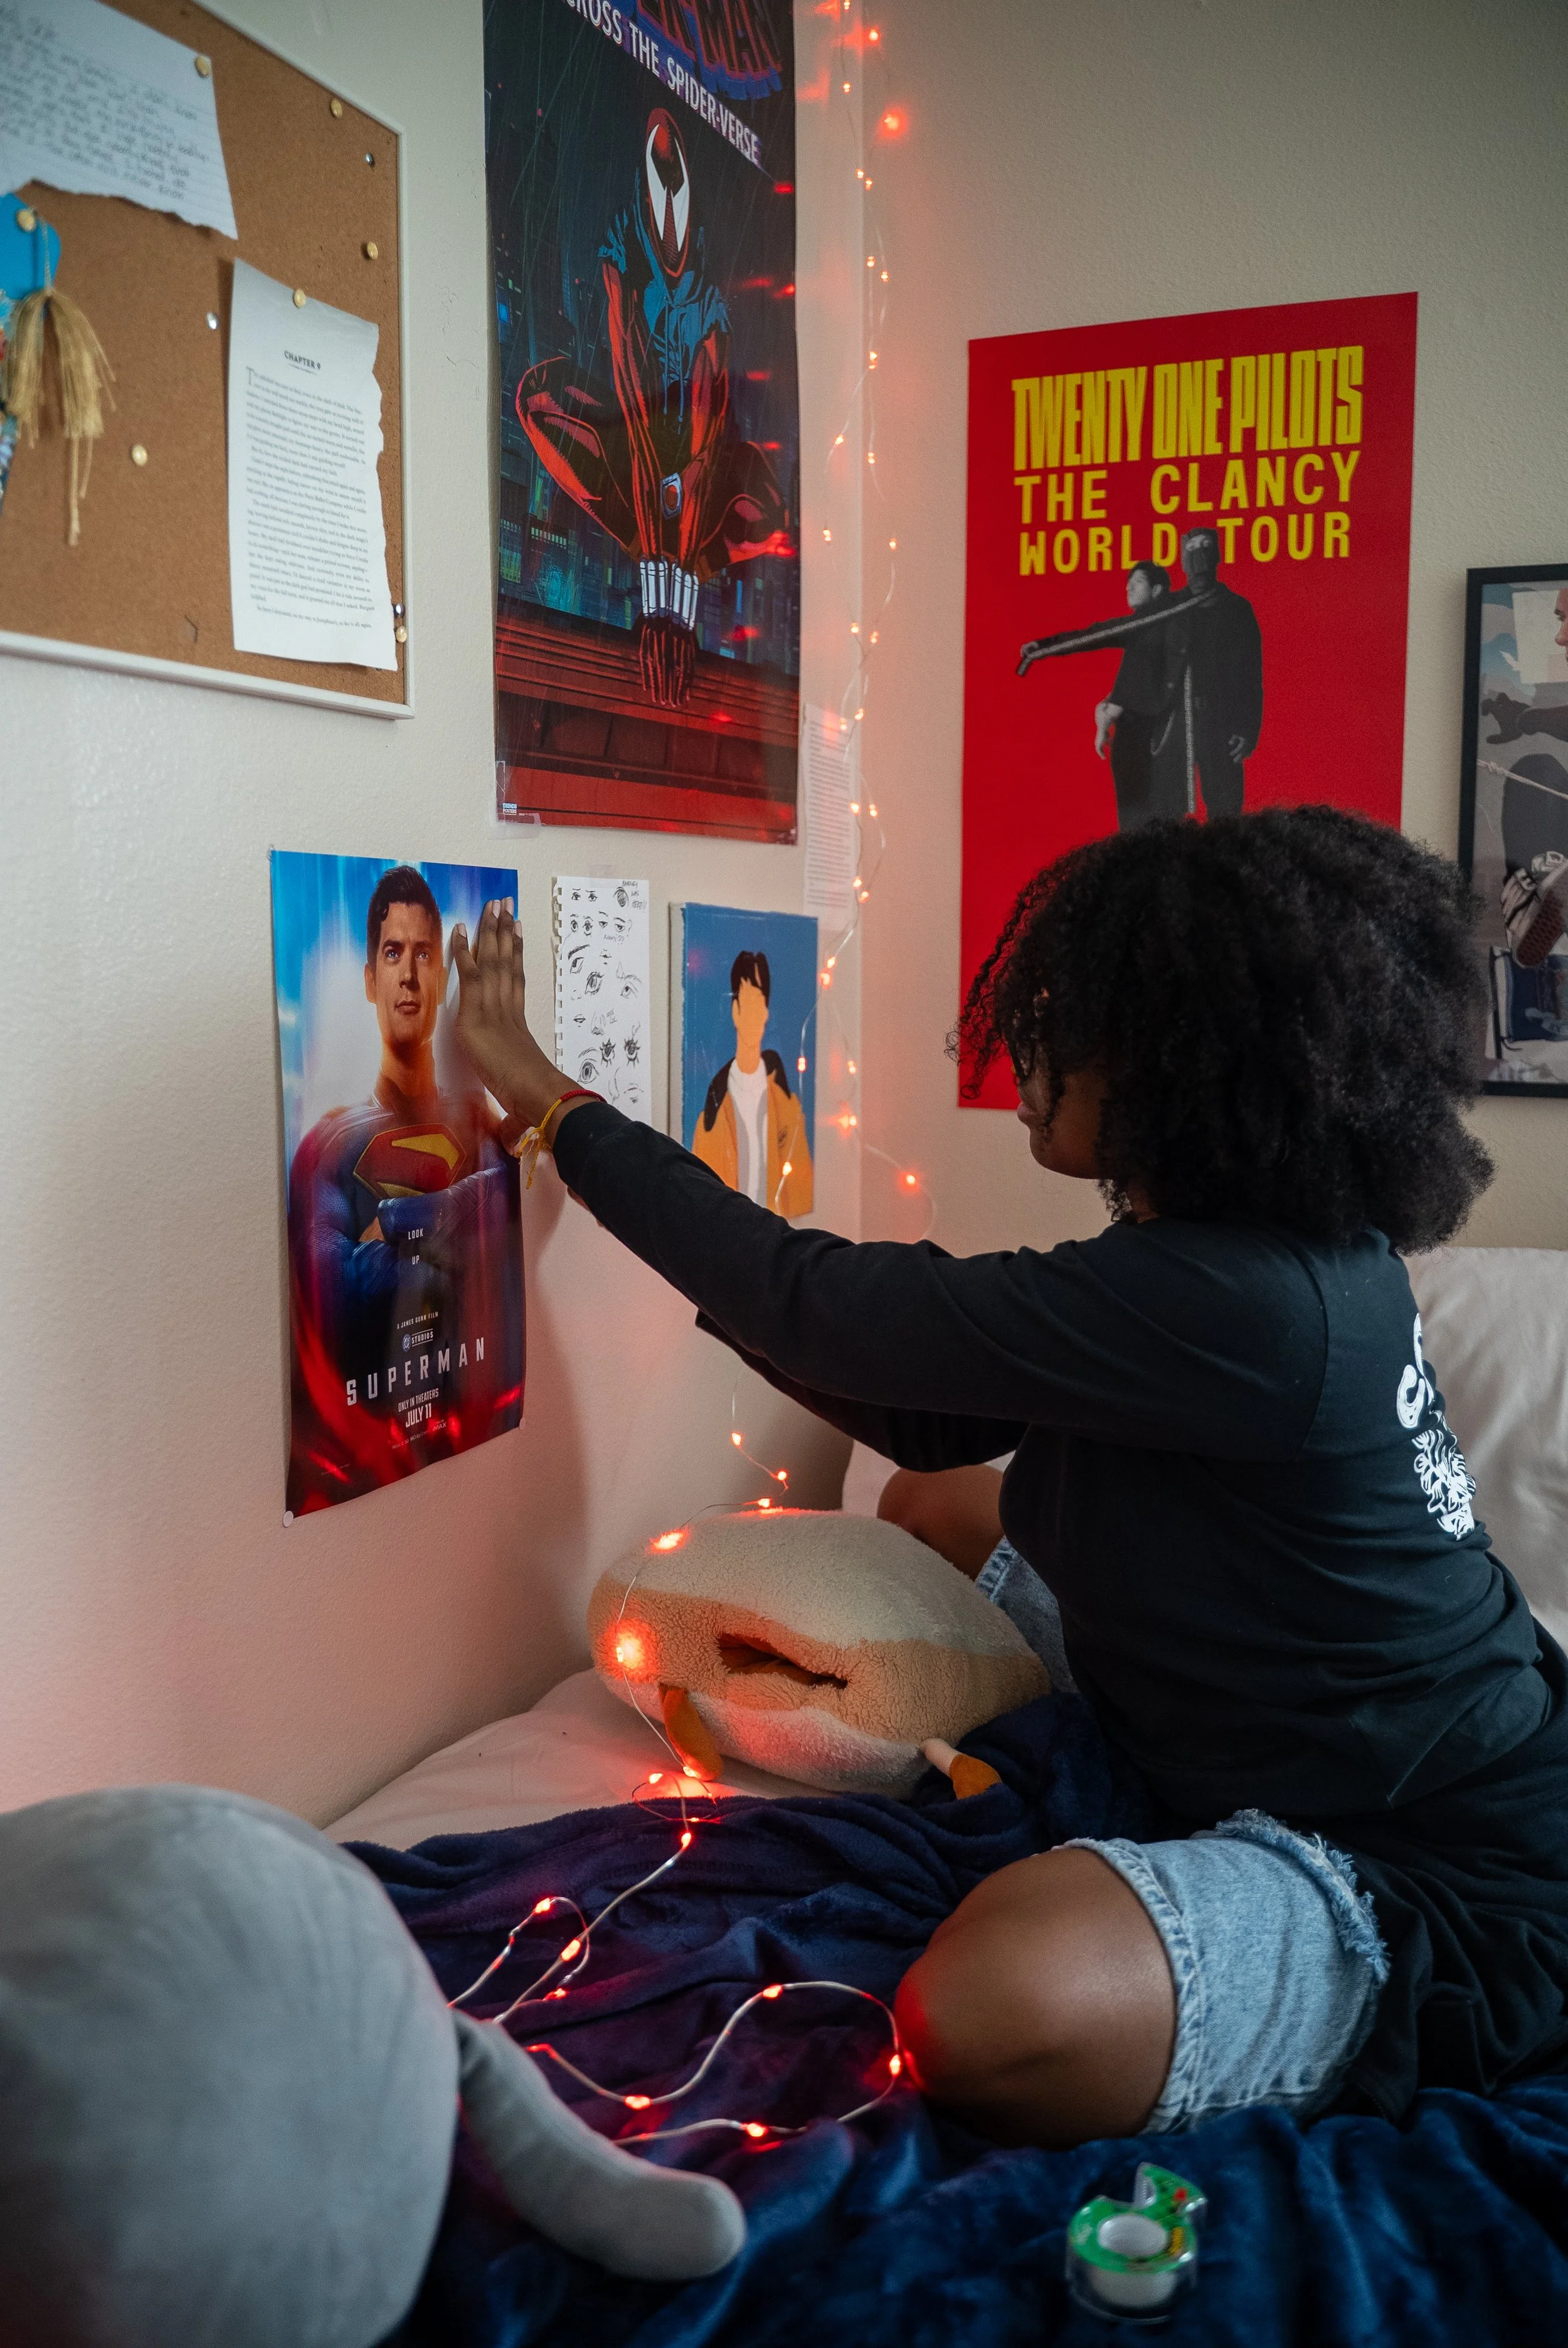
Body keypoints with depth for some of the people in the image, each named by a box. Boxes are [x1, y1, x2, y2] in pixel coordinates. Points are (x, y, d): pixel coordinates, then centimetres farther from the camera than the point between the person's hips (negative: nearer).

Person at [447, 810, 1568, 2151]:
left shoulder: (1239, 1303, -32)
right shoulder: (1298, 1253, -1)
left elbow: (822, 1313, -27)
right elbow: (925, 1422, 7)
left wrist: (551, 1102, -16)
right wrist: (735, 1276, 1)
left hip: (1457, 1889, -8)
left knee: (991, 2015, -35)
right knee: (931, 1516, 15)